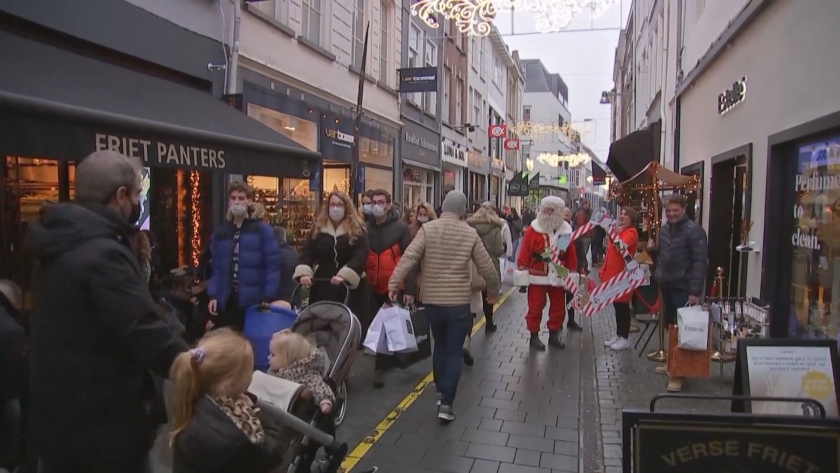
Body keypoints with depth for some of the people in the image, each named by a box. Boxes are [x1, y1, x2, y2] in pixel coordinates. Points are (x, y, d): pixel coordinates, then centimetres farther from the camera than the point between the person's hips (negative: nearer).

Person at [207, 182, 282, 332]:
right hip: (226, 301, 4)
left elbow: (273, 265, -7)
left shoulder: (262, 229, -3)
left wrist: (268, 298, -12)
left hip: (254, 301, -4)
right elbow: (216, 267, 12)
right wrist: (213, 295, 0)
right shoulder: (220, 233, 12)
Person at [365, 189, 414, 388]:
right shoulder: (366, 228, 4)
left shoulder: (401, 228, -6)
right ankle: (388, 360, 34)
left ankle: (381, 367, 8)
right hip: (372, 287, 5)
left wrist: (409, 289, -13)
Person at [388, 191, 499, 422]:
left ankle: (440, 388, 34)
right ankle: (446, 403, -1)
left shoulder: (427, 229, -6)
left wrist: (394, 283, -13)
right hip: (459, 301, -1)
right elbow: (486, 266, 2)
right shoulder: (470, 233, -3)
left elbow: (409, 258, -16)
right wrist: (494, 289, 17)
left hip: (432, 299, 2)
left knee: (440, 345, 22)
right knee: (454, 351, 5)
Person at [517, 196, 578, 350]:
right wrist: (522, 272, -10)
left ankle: (554, 335, 28)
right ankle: (534, 336, 16)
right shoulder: (533, 229, -8)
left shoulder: (566, 231, 3)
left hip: (559, 277, 4)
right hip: (537, 277, -3)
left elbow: (571, 256, 7)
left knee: (559, 308, 12)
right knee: (535, 308, 4)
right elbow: (524, 253, -8)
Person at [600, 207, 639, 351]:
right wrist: (604, 269, 18)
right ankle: (618, 335, 22)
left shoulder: (631, 233, -11)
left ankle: (625, 338, 6)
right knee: (616, 305, 13)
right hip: (612, 273, 8)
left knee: (622, 306, -2)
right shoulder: (618, 230, 16)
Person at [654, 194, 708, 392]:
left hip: (684, 288, -8)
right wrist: (659, 276, 14)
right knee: (670, 327, 17)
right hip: (667, 286, 8)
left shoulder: (694, 230, -14)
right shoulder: (665, 228, 11)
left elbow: (700, 262, -18)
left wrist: (695, 291, -22)